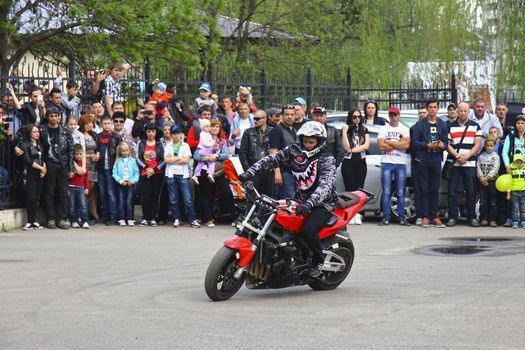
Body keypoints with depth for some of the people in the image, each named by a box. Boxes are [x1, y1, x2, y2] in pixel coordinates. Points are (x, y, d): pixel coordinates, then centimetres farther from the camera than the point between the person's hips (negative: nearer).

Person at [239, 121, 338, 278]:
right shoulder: (294, 151, 4)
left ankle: (319, 261, -2)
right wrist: (250, 172, -9)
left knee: (307, 230, -31)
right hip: (300, 199, 6)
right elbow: (271, 159, 6)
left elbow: (325, 185, -27)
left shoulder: (327, 159, -12)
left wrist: (309, 204, -43)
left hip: (322, 204, -6)